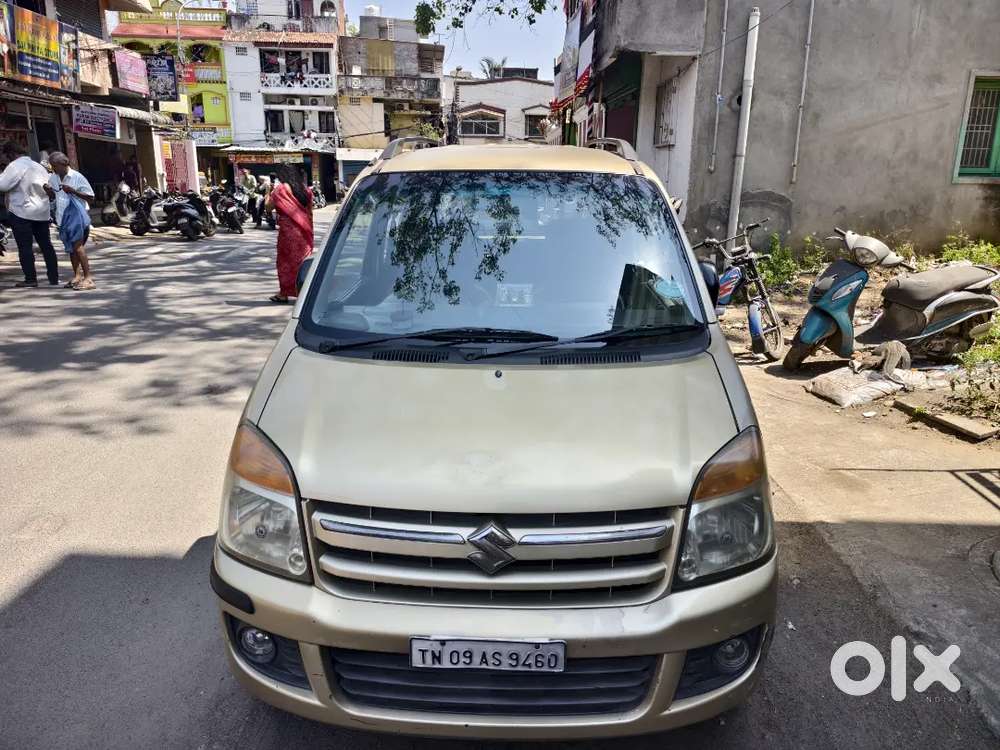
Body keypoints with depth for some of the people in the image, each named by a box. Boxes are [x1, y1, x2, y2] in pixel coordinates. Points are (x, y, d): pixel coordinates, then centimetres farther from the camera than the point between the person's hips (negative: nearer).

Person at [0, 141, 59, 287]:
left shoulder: (15, 165, -9)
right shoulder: (39, 166, 15)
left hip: (22, 212, -7)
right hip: (42, 212, 7)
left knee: (25, 247, -2)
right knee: (46, 245, 9)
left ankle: (30, 279, -1)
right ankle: (54, 278, 9)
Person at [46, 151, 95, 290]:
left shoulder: (77, 177, -8)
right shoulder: (53, 178, 10)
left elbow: (90, 197, -8)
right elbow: (53, 197, 21)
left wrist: (73, 191, -18)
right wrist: (48, 190, -1)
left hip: (76, 214, -7)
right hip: (62, 216, 7)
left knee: (77, 244, -15)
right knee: (71, 247, 10)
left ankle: (88, 278, -17)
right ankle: (77, 276, 16)